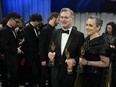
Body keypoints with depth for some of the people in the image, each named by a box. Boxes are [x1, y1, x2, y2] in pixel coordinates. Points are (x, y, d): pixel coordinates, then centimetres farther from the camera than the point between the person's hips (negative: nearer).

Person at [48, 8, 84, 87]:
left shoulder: (79, 35, -9)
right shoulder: (55, 33, 4)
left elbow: (81, 55, -7)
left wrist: (74, 61, -24)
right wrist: (50, 53, -9)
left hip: (70, 74, -3)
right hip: (56, 73, 4)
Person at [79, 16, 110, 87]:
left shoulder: (102, 43, -20)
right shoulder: (87, 39, 3)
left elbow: (105, 63, -19)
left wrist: (87, 62, -20)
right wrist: (81, 60, -1)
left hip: (97, 77, -7)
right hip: (85, 74, 7)